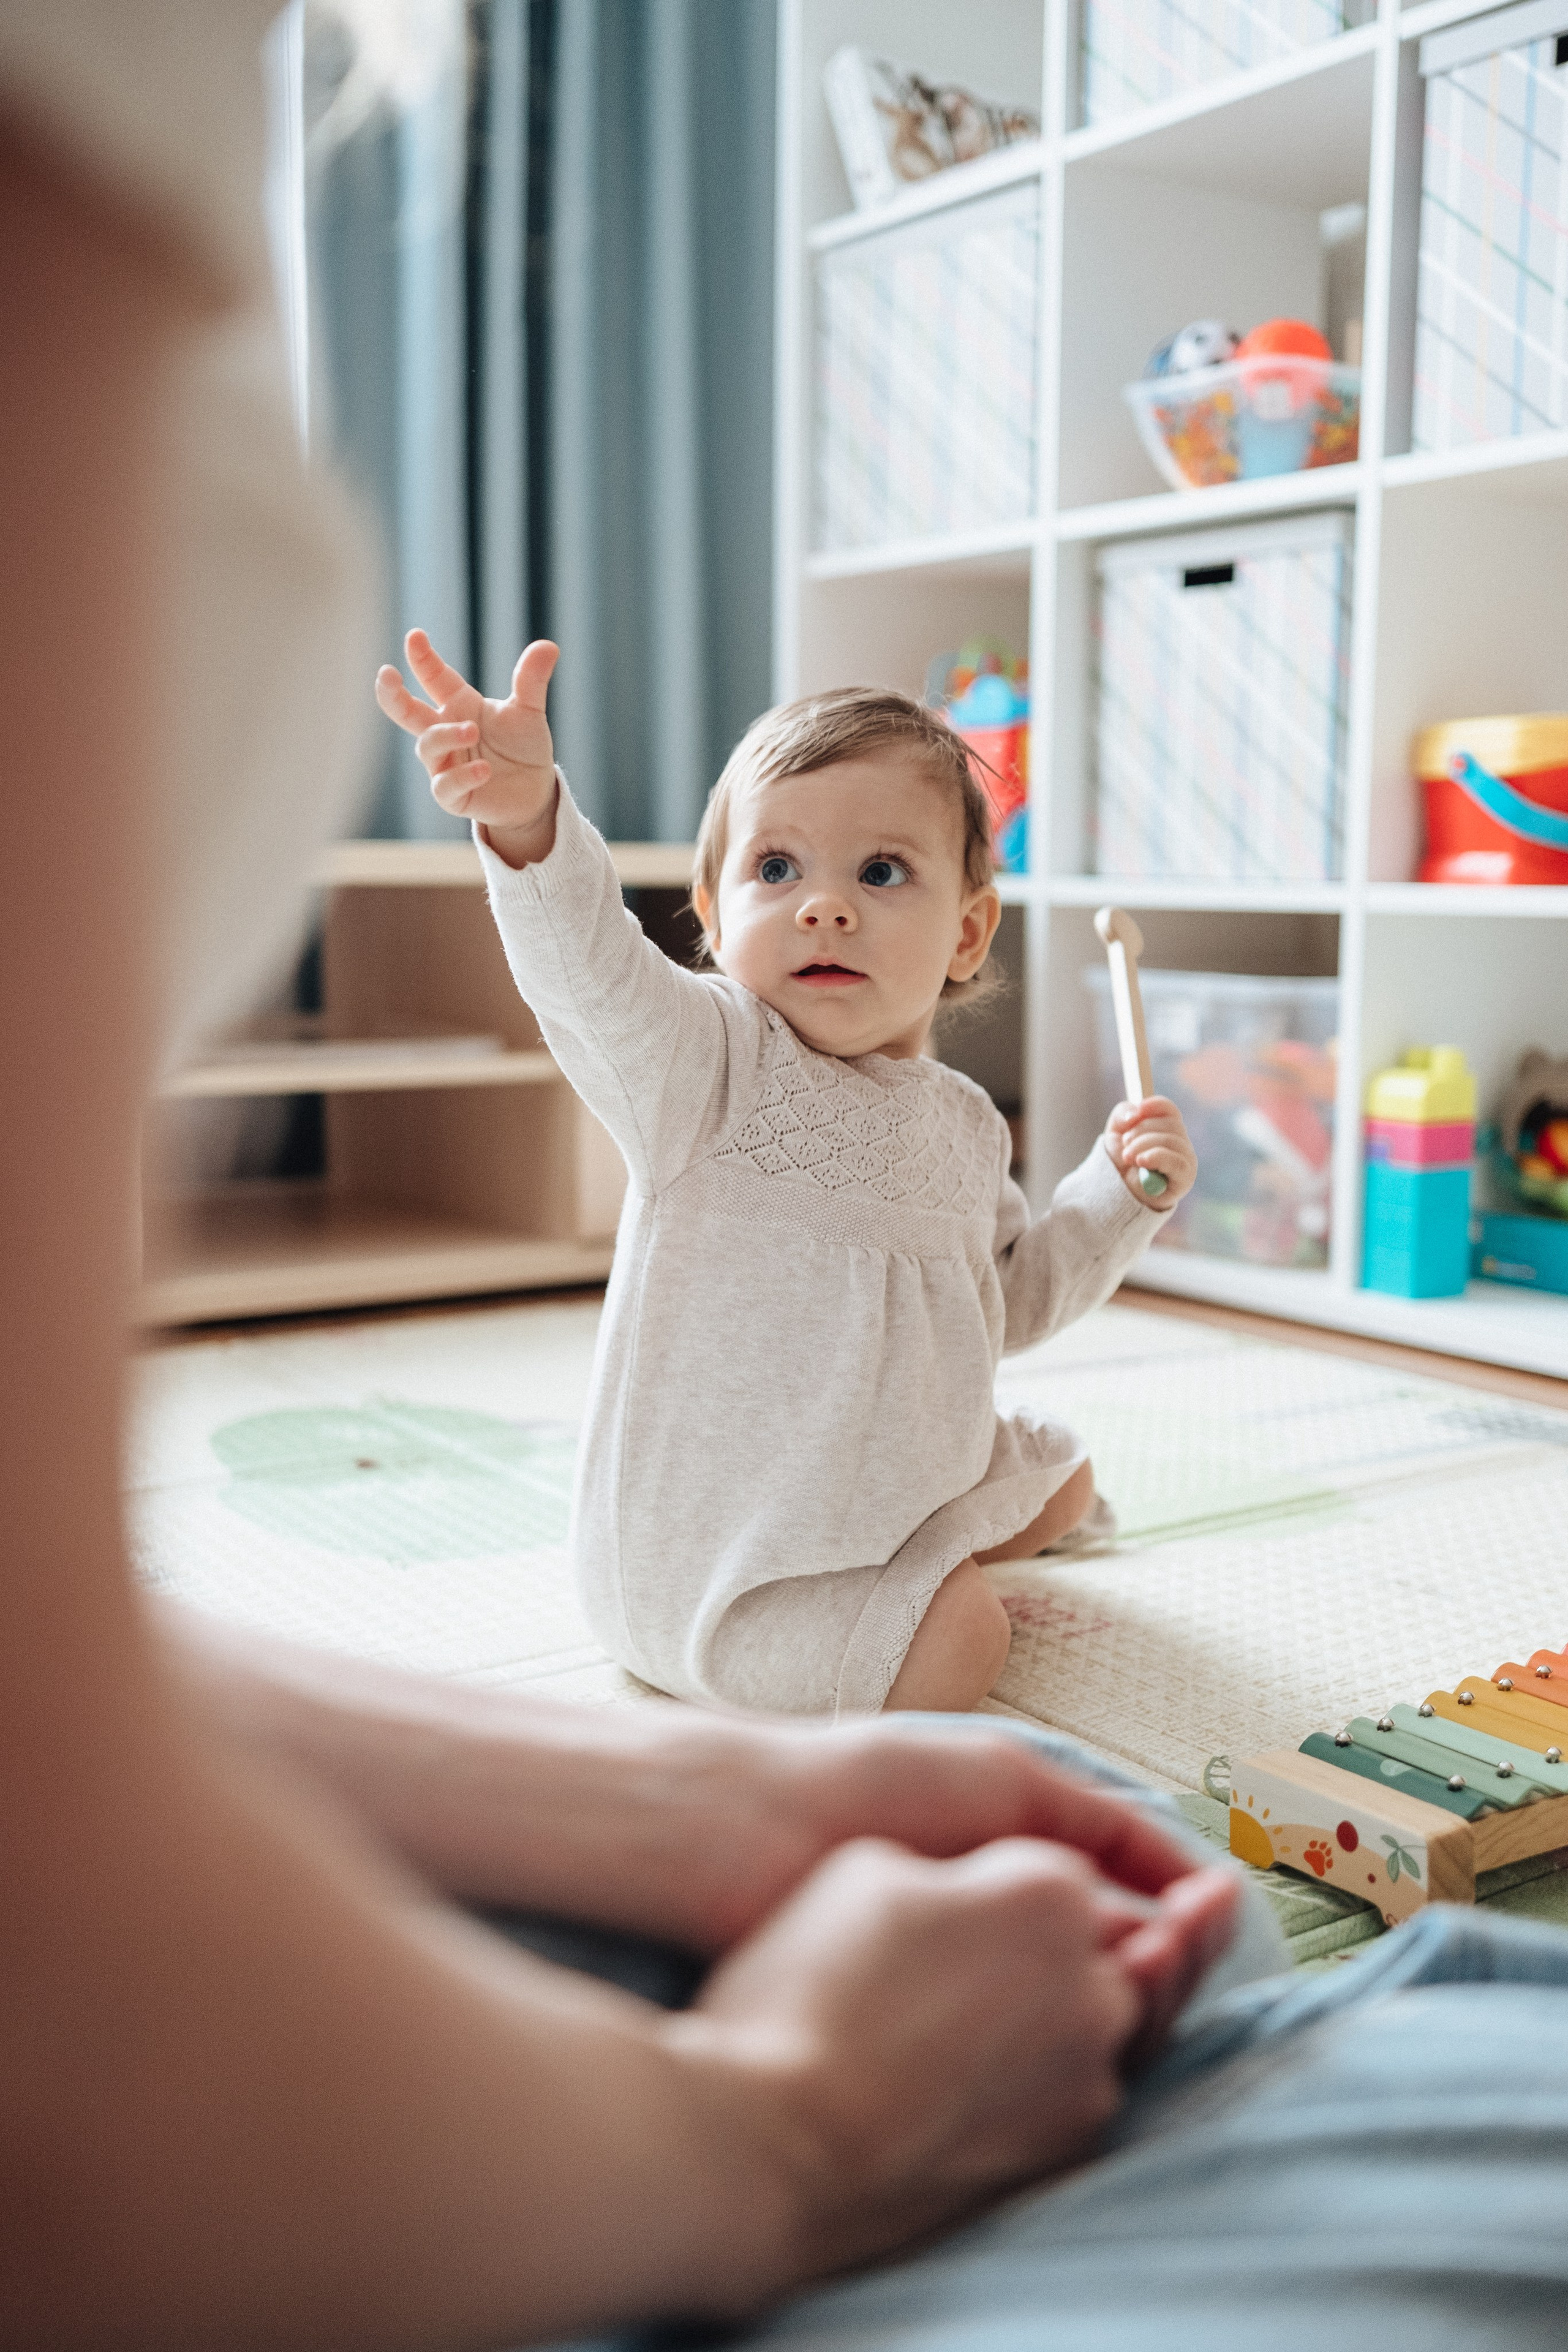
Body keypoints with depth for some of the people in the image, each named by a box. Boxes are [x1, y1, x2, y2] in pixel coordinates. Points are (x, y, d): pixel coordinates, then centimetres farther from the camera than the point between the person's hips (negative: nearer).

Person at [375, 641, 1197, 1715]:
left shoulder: (963, 1122, 3)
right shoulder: (717, 1061, -19)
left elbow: (1010, 1296, 18)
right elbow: (595, 977, -42)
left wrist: (1121, 1195, 5)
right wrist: (528, 820, -60)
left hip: (896, 1477, 8)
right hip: (705, 1559, -7)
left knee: (1061, 1482, 22)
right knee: (956, 1646, -20)